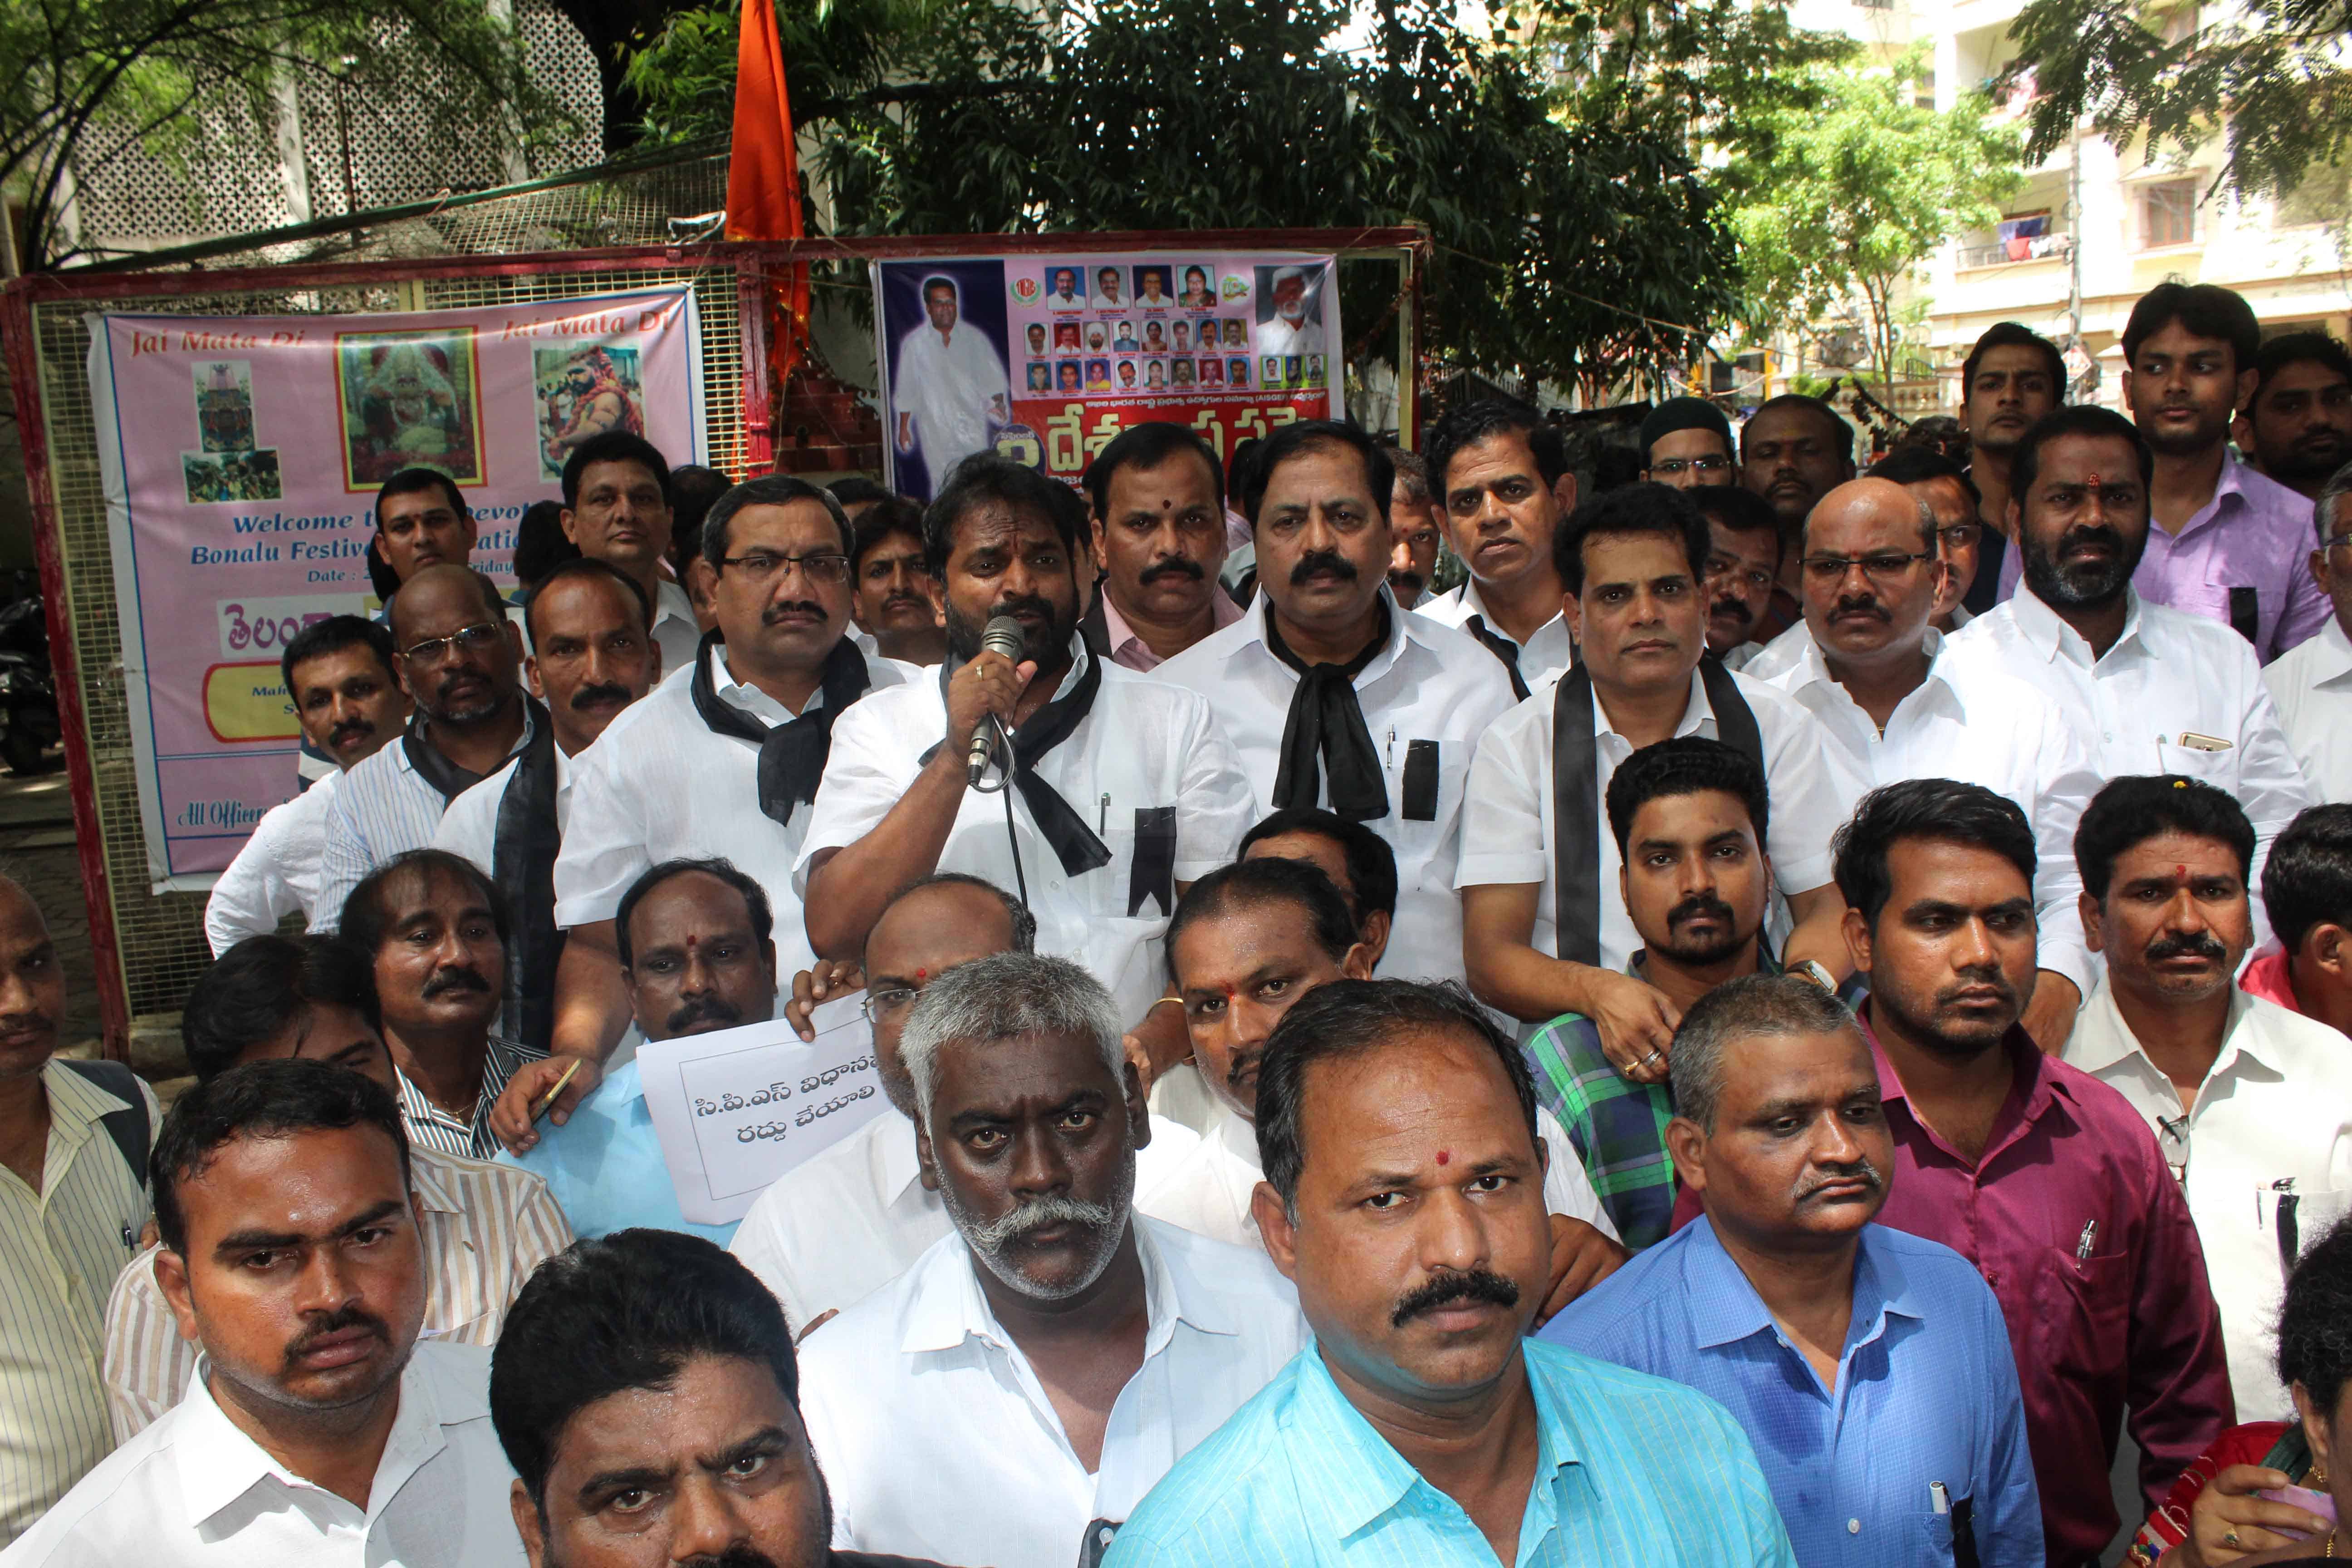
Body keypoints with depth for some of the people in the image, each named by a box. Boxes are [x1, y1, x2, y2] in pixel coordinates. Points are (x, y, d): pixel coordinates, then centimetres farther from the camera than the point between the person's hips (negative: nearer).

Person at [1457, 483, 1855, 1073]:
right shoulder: (1517, 744, 1)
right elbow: (1491, 955, -4)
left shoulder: (1778, 728, 7)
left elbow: (1830, 906, 8)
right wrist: (1597, 990, -25)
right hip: (1576, 1052, 0)